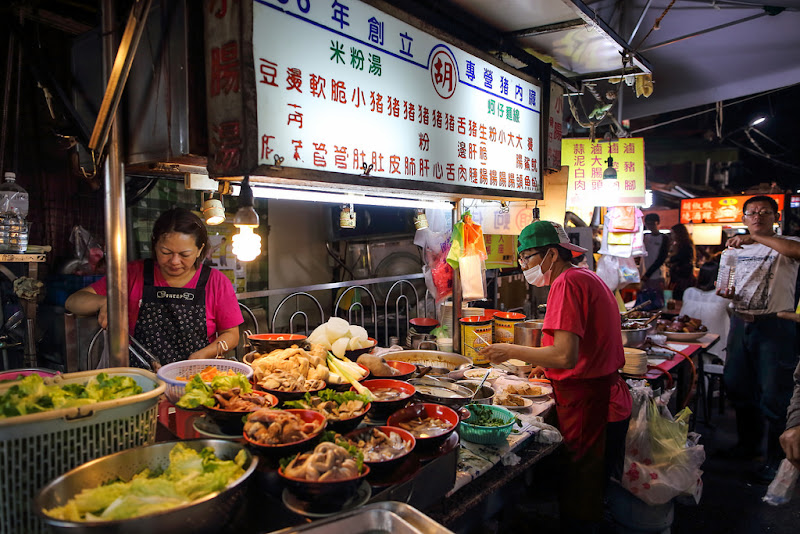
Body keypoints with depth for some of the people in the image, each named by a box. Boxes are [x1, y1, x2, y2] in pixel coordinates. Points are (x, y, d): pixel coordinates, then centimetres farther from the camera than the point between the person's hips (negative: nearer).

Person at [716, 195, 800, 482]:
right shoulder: (736, 249, 15)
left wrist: (755, 237, -28)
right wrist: (725, 292, 1)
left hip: (775, 327, -6)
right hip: (740, 324, 6)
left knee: (774, 395, -2)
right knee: (737, 387, 14)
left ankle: (777, 458, 14)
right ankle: (749, 444, 33)